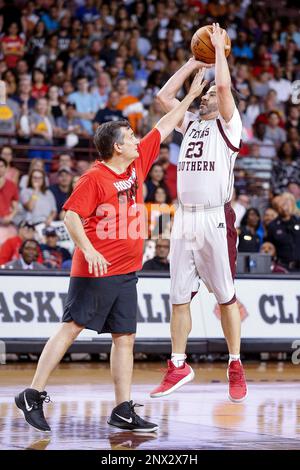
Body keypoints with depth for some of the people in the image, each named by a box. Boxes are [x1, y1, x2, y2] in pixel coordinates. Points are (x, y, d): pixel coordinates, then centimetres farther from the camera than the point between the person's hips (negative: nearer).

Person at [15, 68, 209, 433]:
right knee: (70, 330, -6)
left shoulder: (138, 163, 10)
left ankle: (123, 411, 7)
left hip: (126, 271, 7)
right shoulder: (94, 178, -11)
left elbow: (164, 127, 18)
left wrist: (192, 95, 21)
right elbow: (72, 215, -13)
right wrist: (89, 251, -24)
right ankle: (33, 395, 0)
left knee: (125, 338, 5)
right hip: (96, 269, -7)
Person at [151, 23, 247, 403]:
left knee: (226, 296, 0)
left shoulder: (228, 124, 2)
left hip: (215, 218, -6)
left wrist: (219, 49, -1)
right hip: (184, 218, 6)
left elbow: (225, 86, -14)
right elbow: (164, 95, 18)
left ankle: (236, 368, 8)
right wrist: (194, 63, 18)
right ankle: (178, 367, 13)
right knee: (179, 296, 6)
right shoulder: (191, 125, 20)